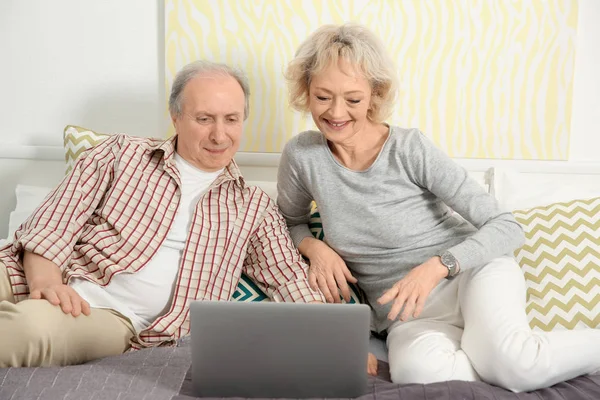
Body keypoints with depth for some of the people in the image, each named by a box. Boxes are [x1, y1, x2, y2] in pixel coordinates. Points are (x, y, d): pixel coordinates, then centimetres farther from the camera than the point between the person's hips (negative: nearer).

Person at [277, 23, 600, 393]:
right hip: (407, 314, 2)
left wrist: (436, 266, -27)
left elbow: (507, 228, -11)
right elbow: (291, 222, 15)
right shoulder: (302, 156, -5)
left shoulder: (411, 150, -13)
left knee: (508, 360, -34)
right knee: (416, 368, -34)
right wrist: (315, 248, -7)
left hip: (474, 272, -2)